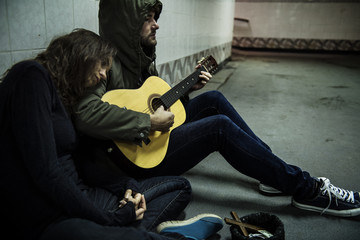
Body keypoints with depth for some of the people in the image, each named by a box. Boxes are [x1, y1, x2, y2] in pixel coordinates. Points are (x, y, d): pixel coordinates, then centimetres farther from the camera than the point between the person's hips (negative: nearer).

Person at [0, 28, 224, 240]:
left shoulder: (63, 93, 16)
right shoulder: (32, 76, -12)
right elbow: (45, 173, -21)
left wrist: (128, 186, -2)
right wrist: (109, 218, -13)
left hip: (78, 197, 9)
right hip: (48, 220, -9)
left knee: (180, 186, 10)